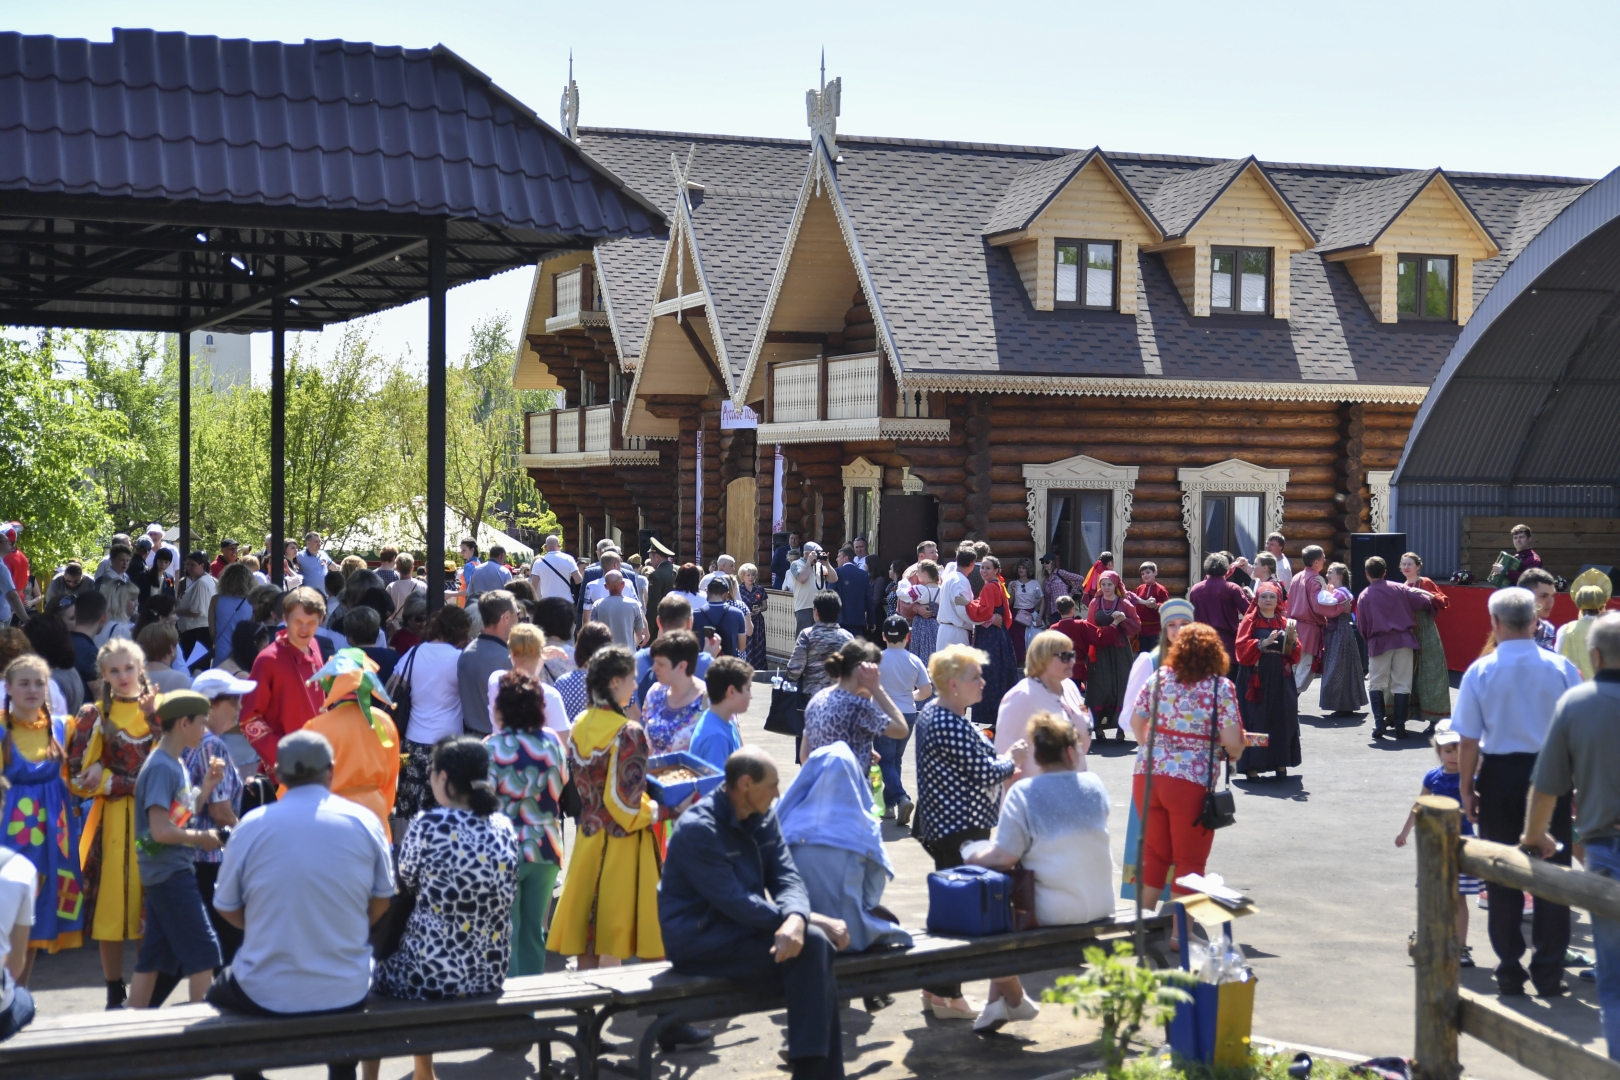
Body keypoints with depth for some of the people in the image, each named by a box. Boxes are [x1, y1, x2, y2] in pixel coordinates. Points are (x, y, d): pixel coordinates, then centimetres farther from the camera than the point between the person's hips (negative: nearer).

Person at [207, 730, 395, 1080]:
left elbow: (227, 909, 3)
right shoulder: (364, 821, -5)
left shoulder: (252, 825, -7)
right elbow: (380, 903, 5)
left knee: (220, 988, 32)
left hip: (266, 995, -1)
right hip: (348, 993, 1)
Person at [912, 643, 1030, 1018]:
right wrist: (1012, 759, -3)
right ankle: (949, 998, 3)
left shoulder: (931, 714, 11)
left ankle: (934, 988, 25)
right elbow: (983, 774, -21)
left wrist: (1002, 762, 11)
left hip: (939, 826, 11)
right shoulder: (953, 726, -22)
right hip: (961, 829, -11)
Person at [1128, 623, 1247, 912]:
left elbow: (1135, 722, 11)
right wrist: (1235, 752, 10)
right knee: (1189, 860, 9)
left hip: (1147, 775, 4)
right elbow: (1232, 743, -13)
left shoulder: (1159, 677, 3)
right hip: (1191, 780, -4)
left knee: (1154, 853, 20)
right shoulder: (1221, 687, -7)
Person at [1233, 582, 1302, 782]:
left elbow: (1294, 654, 6)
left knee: (1281, 720, 2)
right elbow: (1242, 648, -9)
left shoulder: (1284, 622, 11)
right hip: (1255, 679, -3)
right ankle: (1252, 765, -3)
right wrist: (1263, 643, -21)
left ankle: (1280, 762, 10)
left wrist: (1291, 638, -13)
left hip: (1280, 680, 3)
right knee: (1255, 720, -5)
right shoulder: (1250, 621, 3)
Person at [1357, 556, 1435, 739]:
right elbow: (1424, 599, -3)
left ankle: (1379, 723, -3)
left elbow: (1361, 626, 3)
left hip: (1379, 642, -1)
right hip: (1403, 640, 1)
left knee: (1376, 684, 9)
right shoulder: (1399, 589, 2)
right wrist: (1431, 606, 20)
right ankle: (1399, 725, 2)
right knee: (1401, 684, 5)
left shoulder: (1364, 596, 1)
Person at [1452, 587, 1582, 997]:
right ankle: (1549, 971, 11)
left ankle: (1509, 971, 15)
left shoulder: (1480, 671, -8)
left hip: (1499, 775, 0)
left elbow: (1469, 738, -6)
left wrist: (1467, 788, 4)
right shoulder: (1562, 668, -6)